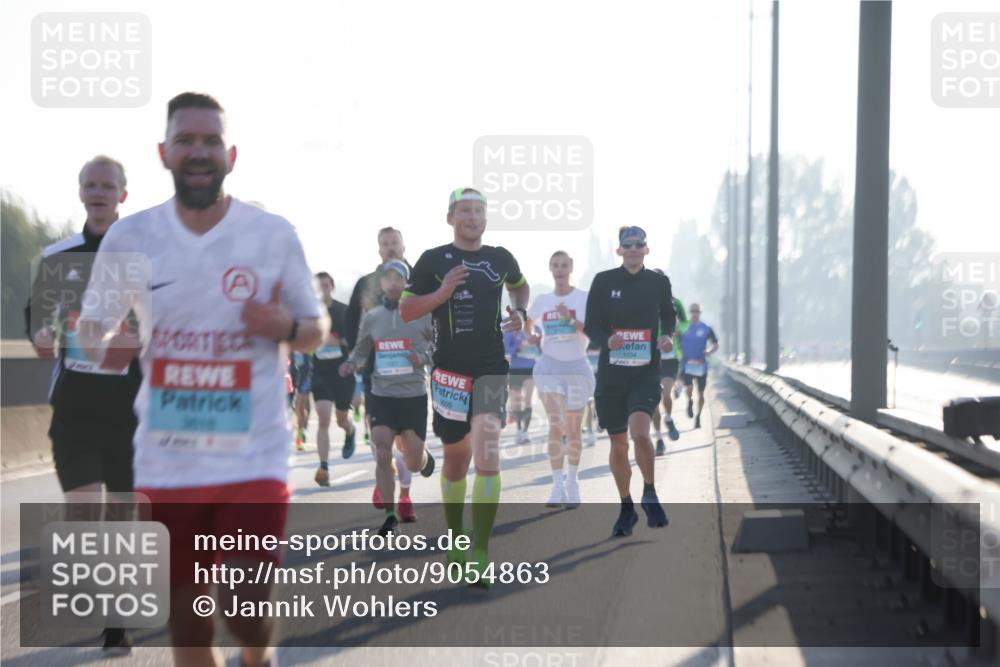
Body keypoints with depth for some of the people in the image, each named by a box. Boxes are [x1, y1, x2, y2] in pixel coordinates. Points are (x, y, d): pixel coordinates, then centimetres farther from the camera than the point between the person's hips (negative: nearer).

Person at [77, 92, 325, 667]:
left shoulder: (275, 235, -2)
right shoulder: (129, 238, 1)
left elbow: (317, 331, 8)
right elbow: (93, 322, 14)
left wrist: (285, 327, -15)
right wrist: (103, 346, -10)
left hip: (255, 455, -2)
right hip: (167, 461, 2)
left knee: (246, 607, -13)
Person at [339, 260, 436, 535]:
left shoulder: (422, 315, -4)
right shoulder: (372, 317, 4)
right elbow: (361, 350, 15)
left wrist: (424, 358, -16)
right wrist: (351, 364, -6)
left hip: (414, 397, -2)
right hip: (382, 396, 2)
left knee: (414, 464, 3)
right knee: (382, 457, -8)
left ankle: (425, 457, 41)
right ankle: (390, 514, 6)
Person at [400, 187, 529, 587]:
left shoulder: (500, 259, 7)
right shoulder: (433, 260, 0)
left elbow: (519, 284, 29)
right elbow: (406, 311, 0)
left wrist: (520, 311, 9)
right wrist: (441, 293, -15)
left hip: (491, 368, 0)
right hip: (450, 369, 0)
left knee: (487, 453, -16)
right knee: (456, 457, 11)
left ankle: (481, 552, -16)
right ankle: (456, 539, 32)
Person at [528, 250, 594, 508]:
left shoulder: (584, 298, -2)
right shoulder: (542, 300, 6)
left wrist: (571, 320, -26)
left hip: (577, 367, -1)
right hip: (550, 367, 1)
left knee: (573, 429, 7)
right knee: (555, 426, -12)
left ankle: (572, 482, 23)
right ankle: (558, 487, -13)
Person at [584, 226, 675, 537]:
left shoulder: (658, 282, 3)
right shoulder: (604, 281, 0)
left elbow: (668, 314, 21)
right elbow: (590, 324, 1)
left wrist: (668, 336, -1)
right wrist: (607, 340, -20)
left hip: (646, 372, -1)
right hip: (611, 372, 1)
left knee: (640, 432, -24)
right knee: (618, 444, 8)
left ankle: (649, 493, -1)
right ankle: (626, 508, 25)